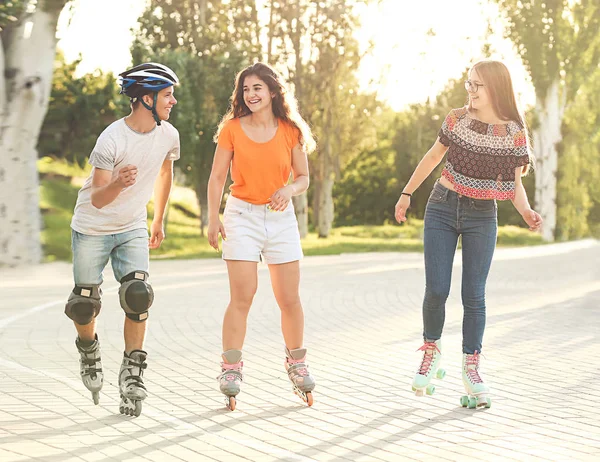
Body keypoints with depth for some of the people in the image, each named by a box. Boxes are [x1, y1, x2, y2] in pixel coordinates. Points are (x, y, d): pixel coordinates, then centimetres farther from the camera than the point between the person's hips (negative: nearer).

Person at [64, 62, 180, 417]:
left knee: (138, 297, -17)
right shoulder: (111, 140, -25)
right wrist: (118, 183, -47)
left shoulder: (168, 135, -7)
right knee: (85, 305, 2)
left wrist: (159, 221, 23)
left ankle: (133, 374, -7)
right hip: (92, 229, -3)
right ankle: (89, 348, 34)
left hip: (133, 229, 3)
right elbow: (98, 199, -25)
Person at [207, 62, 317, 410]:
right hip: (242, 215, -2)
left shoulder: (290, 131, 2)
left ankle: (297, 363, 22)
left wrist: (289, 189, -15)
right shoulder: (232, 129, -1)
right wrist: (213, 218, -7)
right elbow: (217, 177, 2)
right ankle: (231, 368, -2)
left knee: (290, 299, 4)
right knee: (242, 297, -10)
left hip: (280, 216, 2)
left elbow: (304, 178, 7)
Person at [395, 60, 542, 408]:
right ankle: (432, 353, 19)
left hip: (482, 216, -1)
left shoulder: (514, 132, -5)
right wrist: (407, 193, 16)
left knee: (473, 295, -1)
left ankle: (472, 368, 11)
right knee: (437, 291, -4)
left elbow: (515, 183, -1)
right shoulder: (457, 119, -1)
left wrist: (526, 212, -20)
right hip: (442, 209, 1)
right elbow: (433, 157, 12)